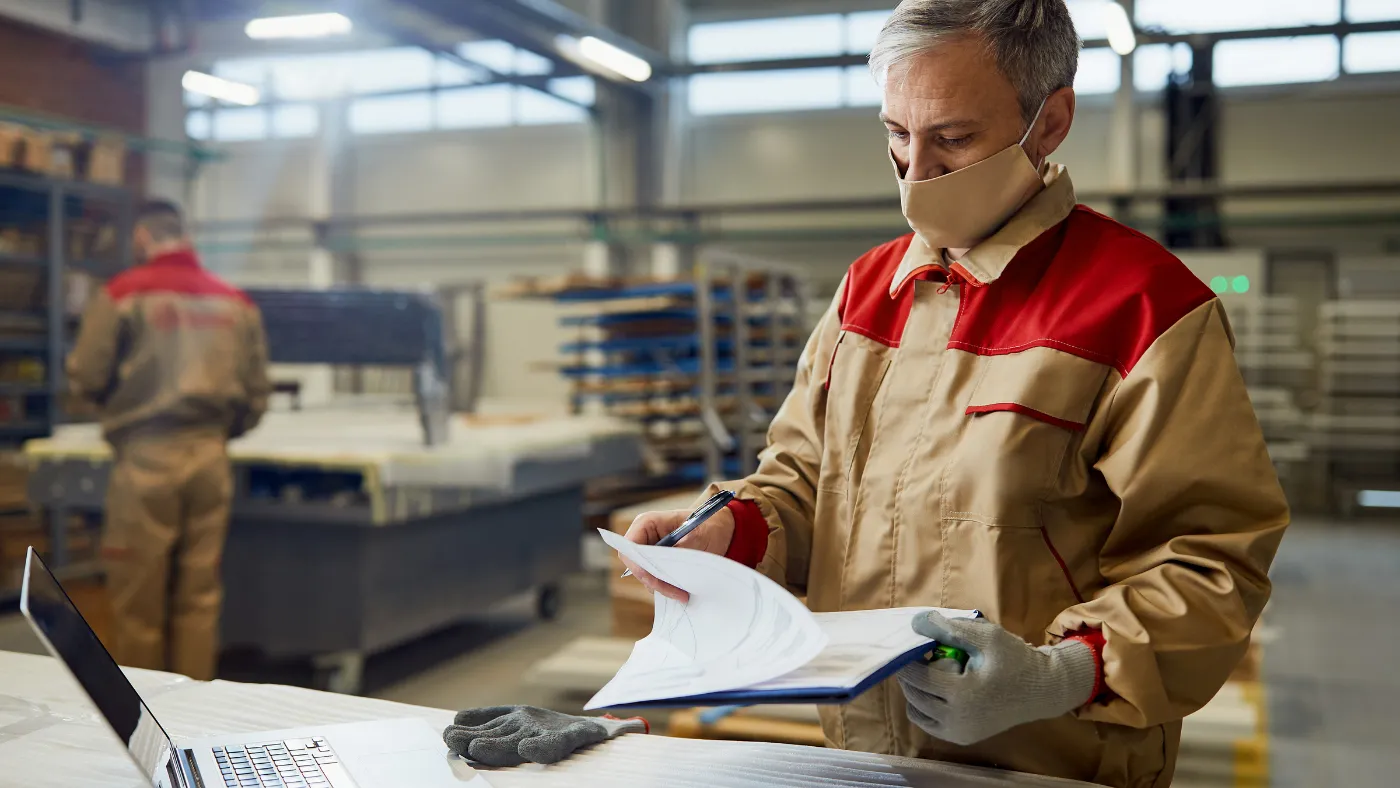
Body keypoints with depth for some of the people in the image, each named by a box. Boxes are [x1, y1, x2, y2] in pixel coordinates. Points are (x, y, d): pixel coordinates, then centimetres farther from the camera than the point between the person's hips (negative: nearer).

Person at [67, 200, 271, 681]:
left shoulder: (122, 294, -3)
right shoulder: (235, 302, 8)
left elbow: (86, 379, -3)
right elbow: (257, 393, 9)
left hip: (146, 459, -4)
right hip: (211, 459, 4)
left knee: (139, 597, 6)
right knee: (200, 594, 9)